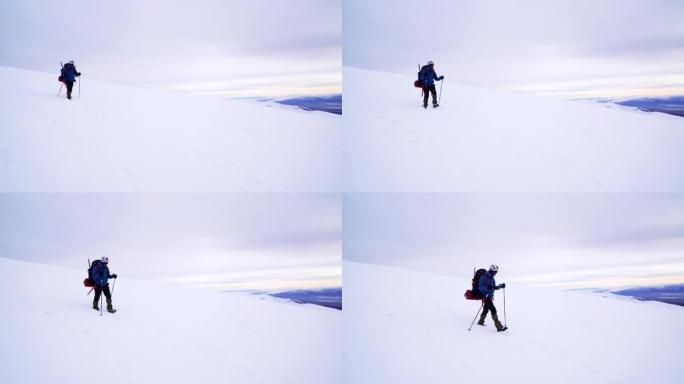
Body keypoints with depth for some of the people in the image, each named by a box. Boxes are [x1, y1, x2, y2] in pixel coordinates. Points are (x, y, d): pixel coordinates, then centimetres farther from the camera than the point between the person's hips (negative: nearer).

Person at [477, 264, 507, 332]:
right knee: (493, 310, -16)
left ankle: (481, 321, 40)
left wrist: (501, 286, 2)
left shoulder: (492, 278, 12)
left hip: (490, 296, 9)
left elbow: (494, 287, 18)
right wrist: (487, 287, -36)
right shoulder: (484, 277, -15)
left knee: (486, 309, 21)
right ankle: (499, 326, -21)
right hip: (485, 296, -9)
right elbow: (480, 287, -20)